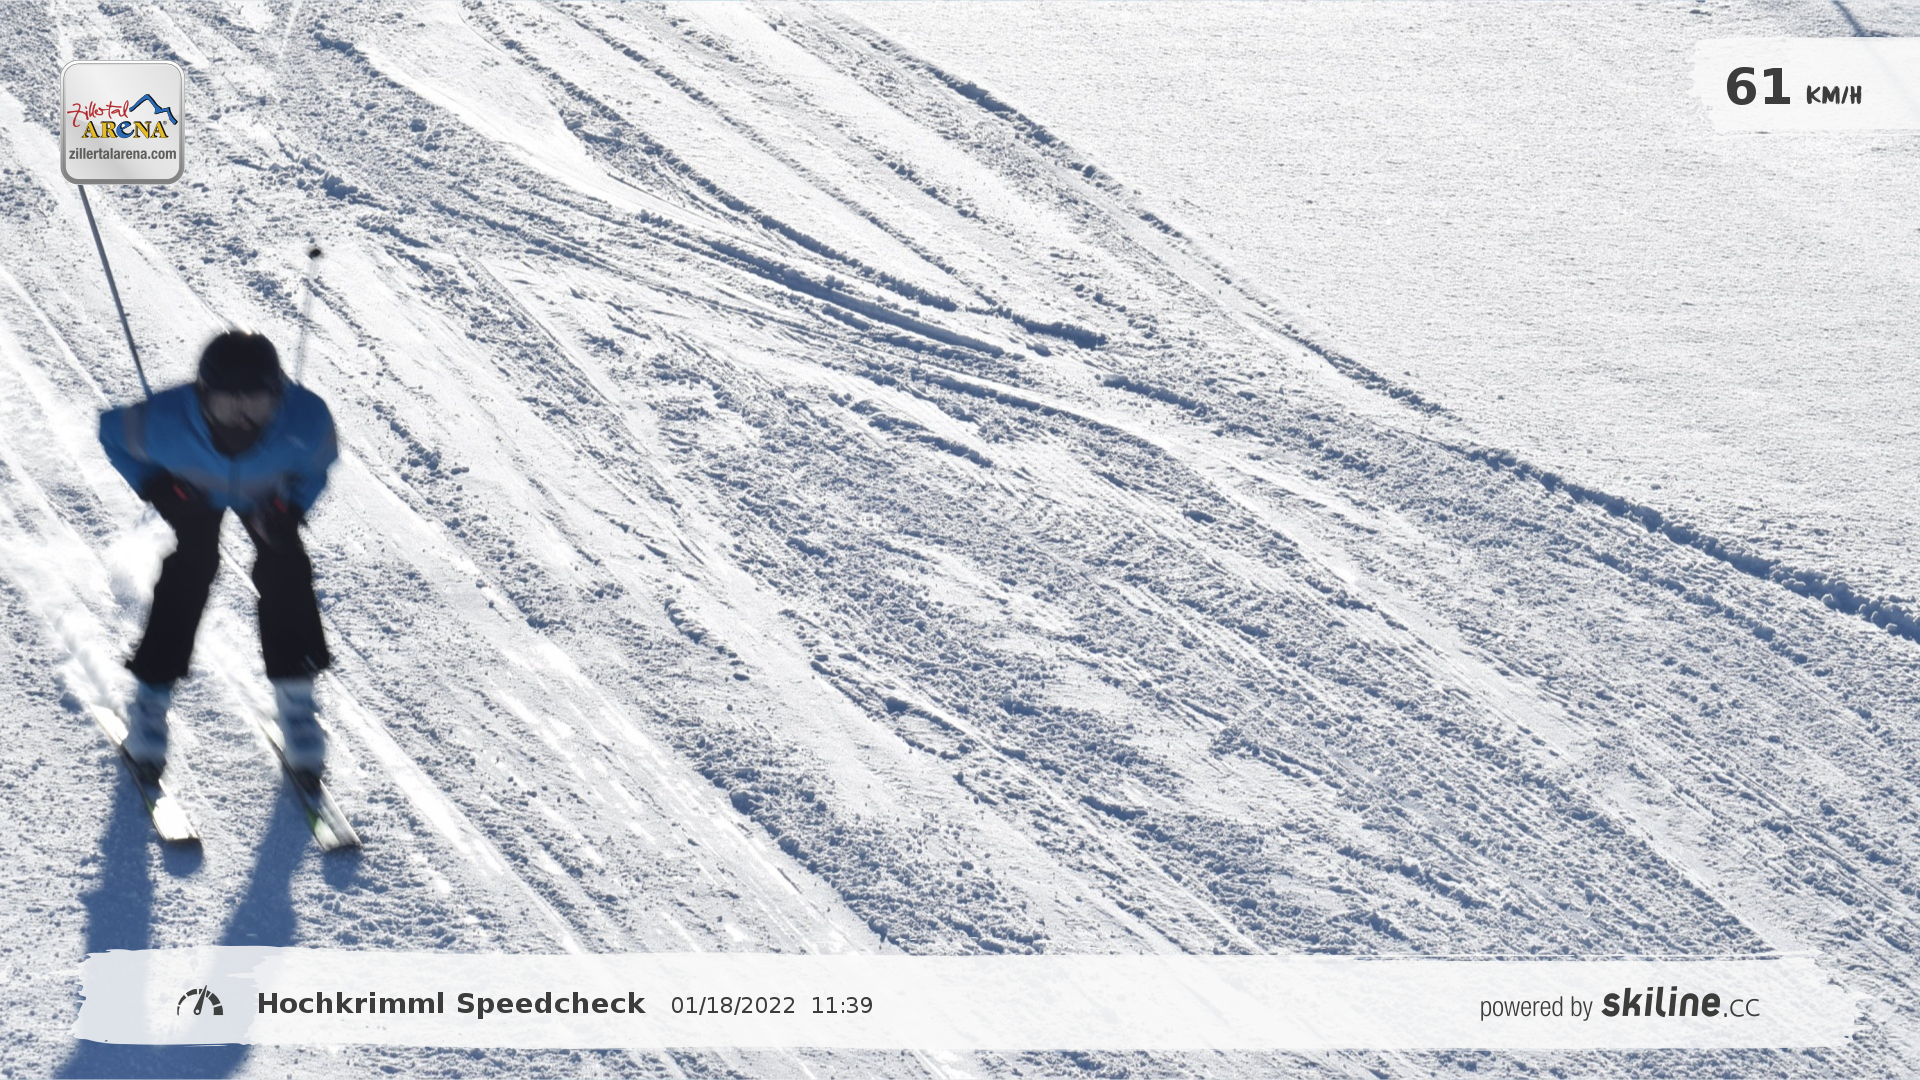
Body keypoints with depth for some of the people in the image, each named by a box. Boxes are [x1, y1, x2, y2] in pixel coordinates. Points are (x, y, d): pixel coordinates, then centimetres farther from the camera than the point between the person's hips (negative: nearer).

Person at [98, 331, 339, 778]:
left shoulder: (306, 419, -41)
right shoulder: (165, 421, -42)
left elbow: (319, 462, -15)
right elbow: (112, 430, -17)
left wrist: (290, 509, -27)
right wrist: (157, 488, -25)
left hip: (266, 494, 1)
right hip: (195, 492, -1)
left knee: (284, 565, -17)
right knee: (193, 561, -20)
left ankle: (294, 694, -2)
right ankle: (152, 693, -5)